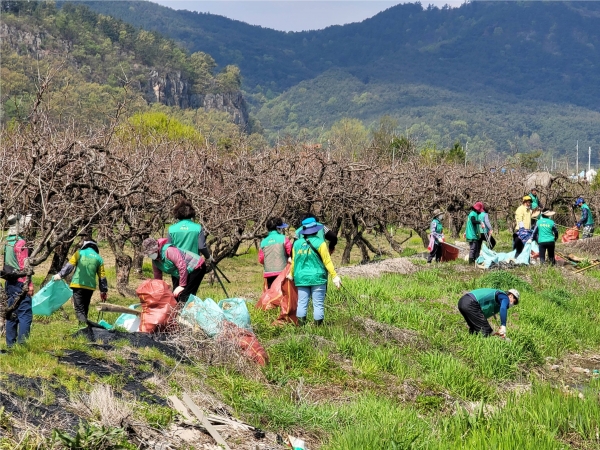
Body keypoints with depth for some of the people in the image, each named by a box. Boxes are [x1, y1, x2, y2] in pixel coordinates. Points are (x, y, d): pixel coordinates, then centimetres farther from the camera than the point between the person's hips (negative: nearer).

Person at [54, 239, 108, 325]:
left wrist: (60, 275, -3)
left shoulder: (80, 253, 5)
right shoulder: (99, 258, 12)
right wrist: (103, 291, 16)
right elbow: (102, 276, 12)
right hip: (90, 287, 4)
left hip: (78, 285, -4)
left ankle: (85, 325, -27)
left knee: (79, 309, -8)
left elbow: (69, 265, -7)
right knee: (85, 308, 18)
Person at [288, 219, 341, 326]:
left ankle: (301, 325, 8)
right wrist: (334, 276, -5)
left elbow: (294, 261, 13)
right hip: (317, 278, -4)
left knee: (302, 302, 8)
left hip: (301, 278, 4)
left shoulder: (297, 244, 5)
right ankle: (318, 325, 3)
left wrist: (291, 274, 28)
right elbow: (327, 261, -9)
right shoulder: (319, 243, -8)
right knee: (318, 304, 2)